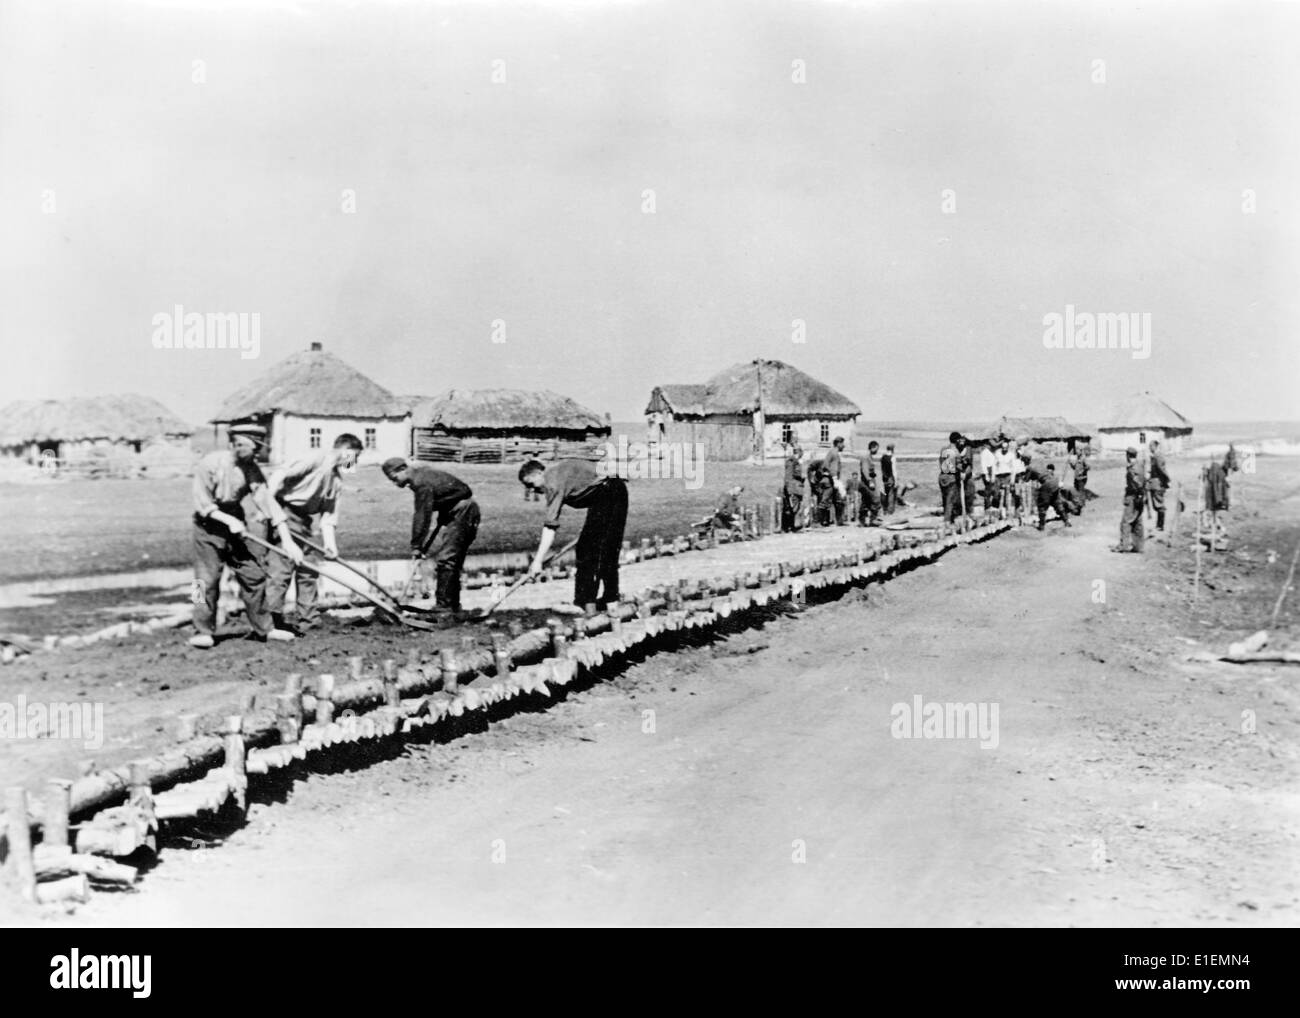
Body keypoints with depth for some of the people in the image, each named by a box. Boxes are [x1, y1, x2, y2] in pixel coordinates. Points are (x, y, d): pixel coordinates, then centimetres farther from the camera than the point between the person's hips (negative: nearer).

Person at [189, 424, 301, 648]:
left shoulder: (251, 469, -6)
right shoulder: (210, 464, -17)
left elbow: (267, 501, -11)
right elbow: (202, 503, -16)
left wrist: (287, 540, -17)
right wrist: (228, 520, -25)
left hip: (235, 525, 5)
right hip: (208, 528, -5)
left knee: (254, 574, 3)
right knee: (208, 579, -10)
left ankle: (263, 628, 14)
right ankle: (203, 632, 2)